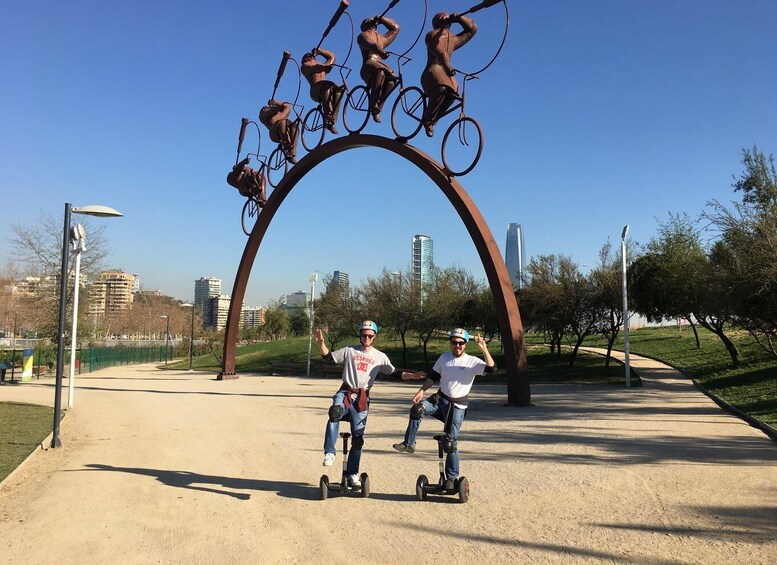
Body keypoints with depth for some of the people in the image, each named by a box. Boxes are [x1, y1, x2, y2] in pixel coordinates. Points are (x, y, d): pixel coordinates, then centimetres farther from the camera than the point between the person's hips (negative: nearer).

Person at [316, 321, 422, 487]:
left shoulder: (380, 356, 11)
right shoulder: (349, 351, 10)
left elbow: (394, 373, 8)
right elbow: (328, 357, 7)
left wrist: (413, 375, -5)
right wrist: (321, 342, -8)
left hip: (362, 397, 1)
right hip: (346, 392, -1)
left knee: (358, 437, 1)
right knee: (335, 411, -36)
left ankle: (353, 474, 13)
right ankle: (330, 453, -32)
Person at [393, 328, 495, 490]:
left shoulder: (473, 361, -7)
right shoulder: (444, 357, 6)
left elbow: (491, 368, -21)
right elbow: (433, 377, 13)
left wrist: (484, 350, -32)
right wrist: (422, 390, 1)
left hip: (458, 406, -3)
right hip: (440, 399, 3)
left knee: (450, 442, -4)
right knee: (417, 408, -26)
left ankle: (452, 477, 12)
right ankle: (409, 444, -16)